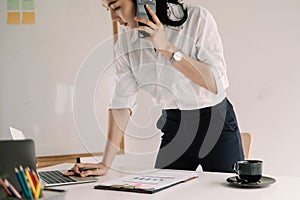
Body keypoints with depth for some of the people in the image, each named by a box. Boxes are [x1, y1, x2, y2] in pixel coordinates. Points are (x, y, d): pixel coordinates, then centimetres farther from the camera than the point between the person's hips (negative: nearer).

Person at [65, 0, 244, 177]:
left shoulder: (197, 18, -18)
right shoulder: (126, 41, -5)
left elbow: (217, 83, -22)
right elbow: (122, 102, -6)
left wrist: (167, 48, -28)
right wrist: (106, 163, -11)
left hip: (216, 124, -3)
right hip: (173, 128, 4)